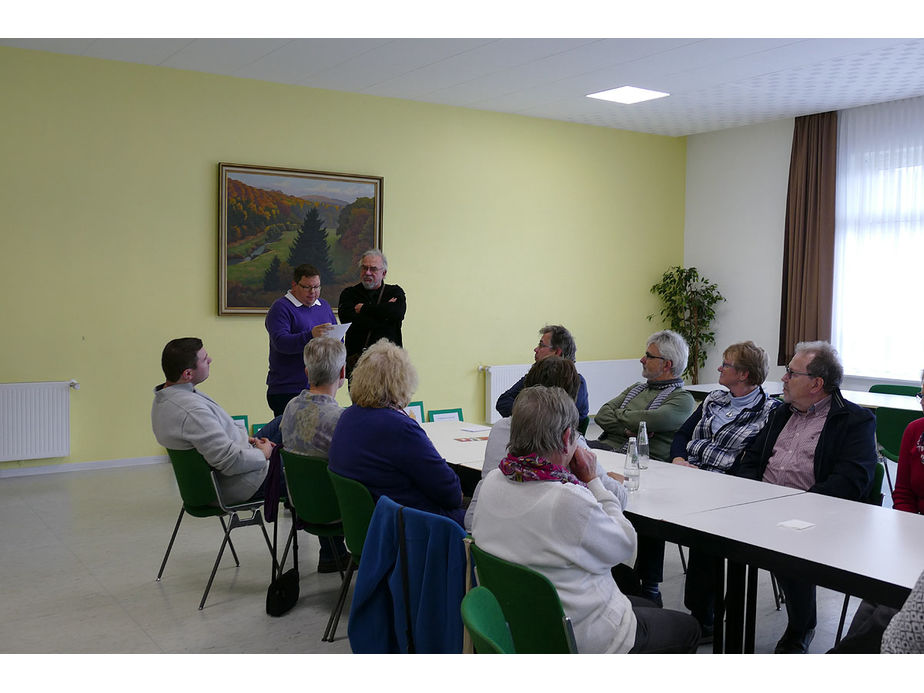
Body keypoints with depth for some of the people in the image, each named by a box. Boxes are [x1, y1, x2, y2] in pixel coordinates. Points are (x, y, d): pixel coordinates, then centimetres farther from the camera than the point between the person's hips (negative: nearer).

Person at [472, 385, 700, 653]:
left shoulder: (492, 482, -9)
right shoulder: (569, 500, -32)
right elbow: (625, 545, -14)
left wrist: (581, 482, -3)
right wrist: (592, 480, -9)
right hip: (580, 639, -8)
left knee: (646, 606, 30)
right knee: (688, 628, 18)